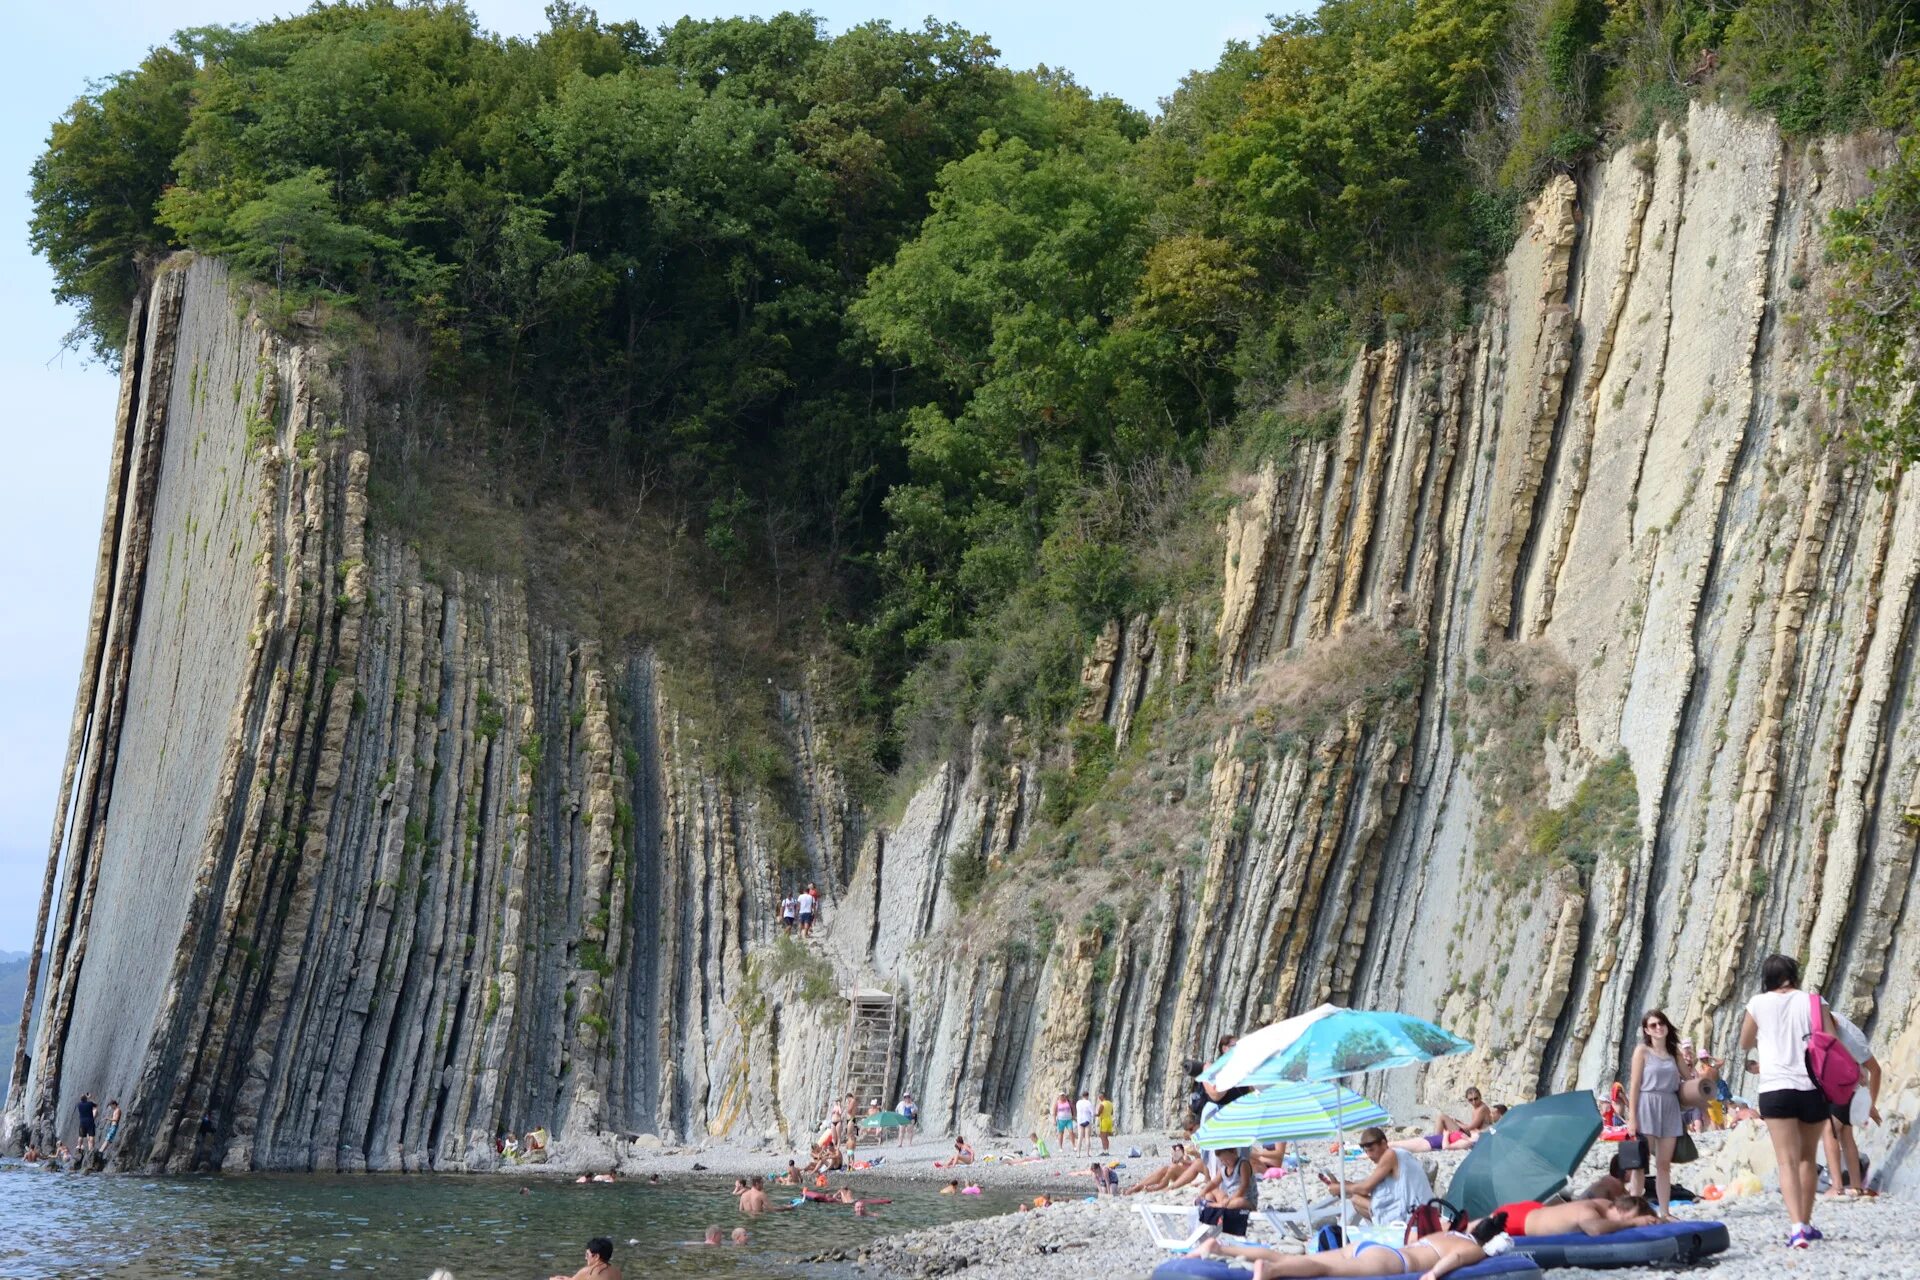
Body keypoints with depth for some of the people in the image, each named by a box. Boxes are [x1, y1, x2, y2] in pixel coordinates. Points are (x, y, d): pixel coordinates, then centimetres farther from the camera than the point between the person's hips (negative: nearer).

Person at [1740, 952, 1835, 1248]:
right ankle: (1805, 1223, 25)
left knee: (1788, 1161, -7)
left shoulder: (1758, 1004, 6)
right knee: (1807, 1158, 18)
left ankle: (1797, 1227, -23)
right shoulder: (1814, 1001, 6)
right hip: (1813, 1087, 2)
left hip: (1776, 1089, -2)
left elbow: (1745, 1044, 19)